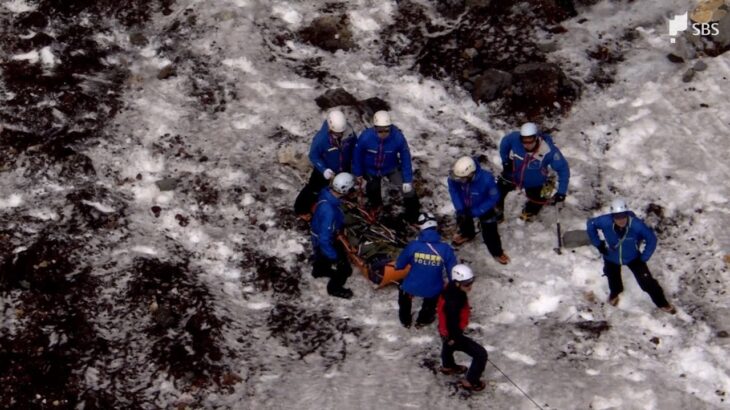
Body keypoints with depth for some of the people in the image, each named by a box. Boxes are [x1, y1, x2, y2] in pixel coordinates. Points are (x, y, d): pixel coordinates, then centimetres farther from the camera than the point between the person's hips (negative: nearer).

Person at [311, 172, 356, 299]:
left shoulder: (327, 192, -20)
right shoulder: (329, 211, -45)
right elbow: (324, 240, -36)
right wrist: (335, 257, -25)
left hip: (319, 235, 8)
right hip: (323, 242, -8)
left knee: (323, 256, 37)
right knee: (344, 269, 8)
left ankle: (319, 270, 67)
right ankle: (335, 288, 36)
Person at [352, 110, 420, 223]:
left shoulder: (398, 137, -36)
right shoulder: (365, 137, -36)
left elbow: (405, 158, -22)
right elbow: (358, 155, -17)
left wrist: (407, 180, -19)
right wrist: (358, 173, -3)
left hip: (391, 168, -1)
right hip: (371, 170, 1)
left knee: (408, 188, -12)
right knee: (372, 189, 27)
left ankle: (413, 217, 12)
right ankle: (375, 205, 63)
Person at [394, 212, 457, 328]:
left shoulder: (413, 246, -19)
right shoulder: (446, 249, -19)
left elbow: (399, 265, -5)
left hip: (412, 287, 0)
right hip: (433, 290, 0)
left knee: (404, 291, 37)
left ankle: (405, 320, 51)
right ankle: (423, 320, 53)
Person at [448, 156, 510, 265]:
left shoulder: (486, 179, -45)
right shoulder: (455, 176, -37)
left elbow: (494, 198, -28)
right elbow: (453, 191, -16)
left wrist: (475, 212, -26)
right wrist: (460, 209, -24)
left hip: (485, 207, -3)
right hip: (465, 205, 4)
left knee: (489, 231, 7)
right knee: (463, 219, 29)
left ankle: (497, 252, 35)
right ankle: (467, 234, 64)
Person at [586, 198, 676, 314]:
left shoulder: (636, 225, -38)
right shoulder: (605, 222, -37)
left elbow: (651, 239, -20)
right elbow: (591, 224, -14)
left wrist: (644, 258, -16)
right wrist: (598, 244, -10)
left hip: (633, 258, -1)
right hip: (611, 258, 1)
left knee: (647, 281, 0)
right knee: (613, 278, 28)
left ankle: (662, 303, 25)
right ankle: (614, 292, 64)